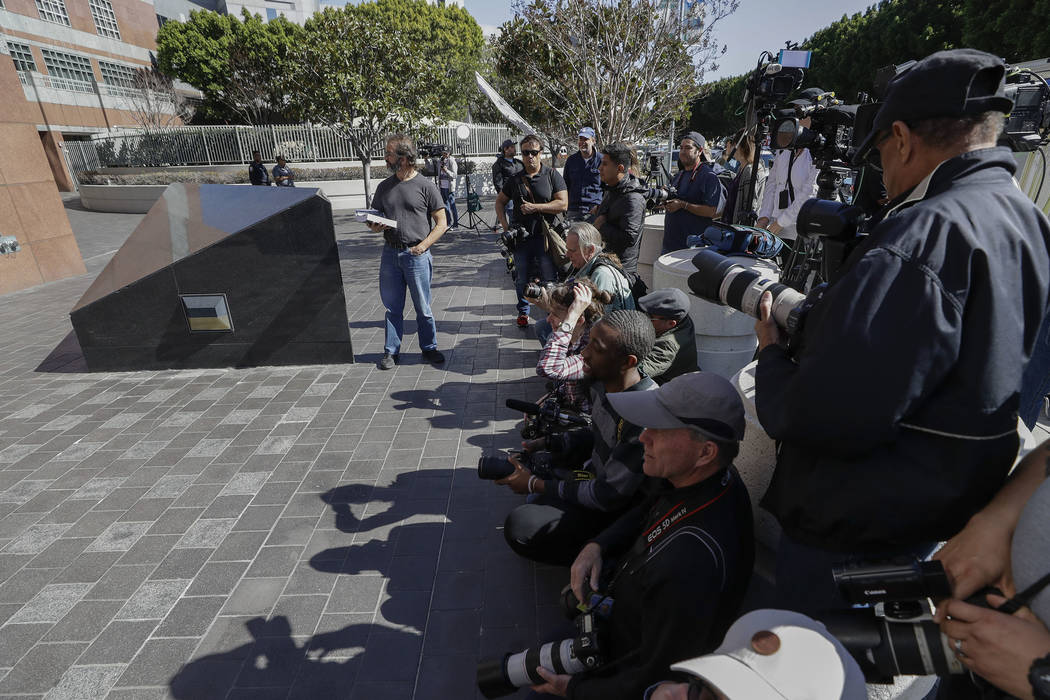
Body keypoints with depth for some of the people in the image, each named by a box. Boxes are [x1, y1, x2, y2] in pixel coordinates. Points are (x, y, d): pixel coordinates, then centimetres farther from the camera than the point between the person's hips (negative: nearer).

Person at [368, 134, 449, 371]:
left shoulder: (425, 185, -3)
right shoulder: (384, 187, 11)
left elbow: (441, 223, -3)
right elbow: (375, 219, 18)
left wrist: (423, 245, -15)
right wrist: (374, 226, -6)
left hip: (417, 255, -4)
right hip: (390, 253, 4)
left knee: (423, 307, 5)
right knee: (392, 307, 10)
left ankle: (429, 348, 21)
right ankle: (391, 351, 21)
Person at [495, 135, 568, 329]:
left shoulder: (552, 175, 0)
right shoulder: (515, 179, 9)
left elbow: (563, 204, -9)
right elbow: (500, 201, 19)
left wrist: (535, 207, -13)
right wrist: (505, 225, 4)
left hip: (545, 235, -3)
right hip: (521, 236, 3)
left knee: (549, 278, -2)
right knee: (522, 278, 12)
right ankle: (523, 312, 30)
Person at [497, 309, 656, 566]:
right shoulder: (603, 382, -8)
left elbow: (607, 497, -26)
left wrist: (535, 485, -17)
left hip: (614, 507, -8)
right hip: (595, 472, 8)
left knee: (519, 527, -21)